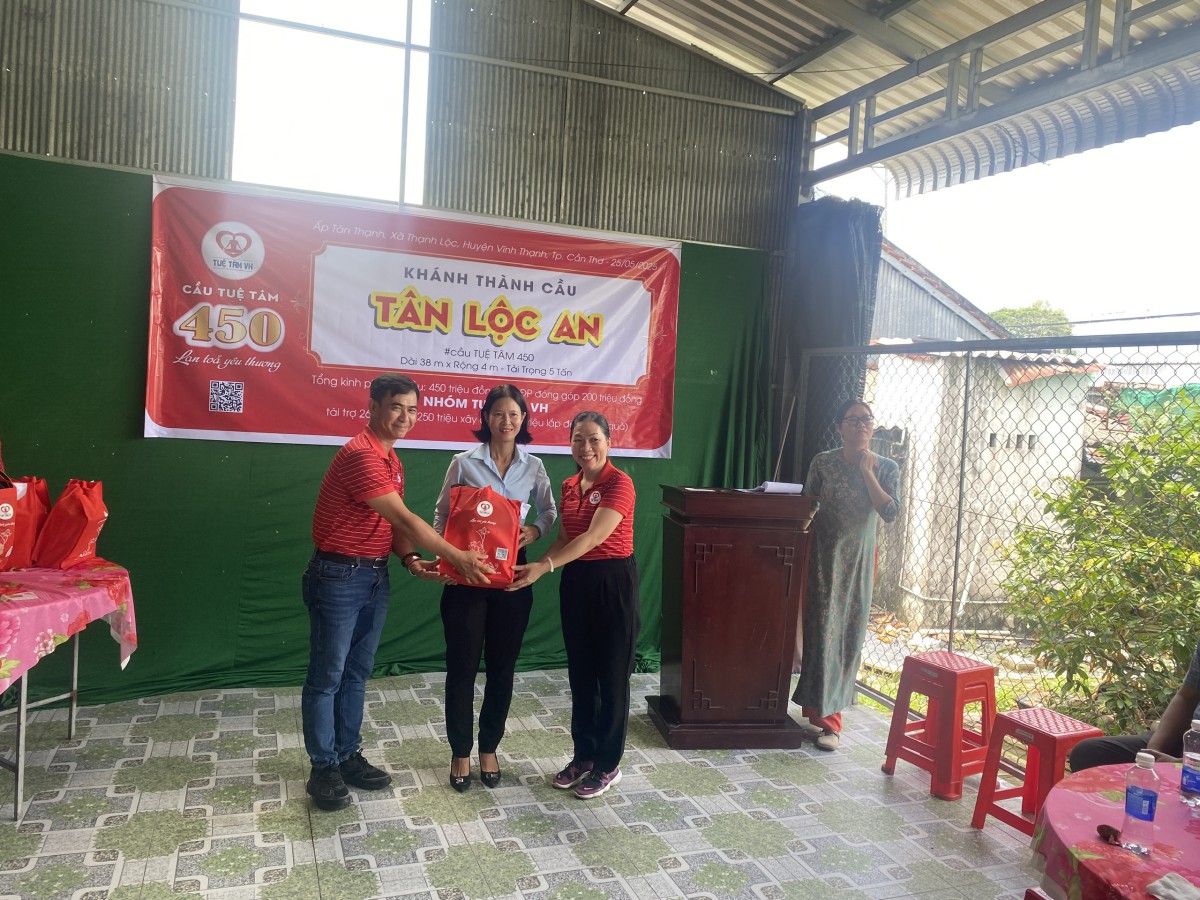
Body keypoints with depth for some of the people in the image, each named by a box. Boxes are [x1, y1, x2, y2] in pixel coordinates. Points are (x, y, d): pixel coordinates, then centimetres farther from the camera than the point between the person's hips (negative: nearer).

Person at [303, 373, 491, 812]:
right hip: (338, 576, -9)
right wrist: (458, 557, -20)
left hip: (376, 577, 9)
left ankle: (348, 755, 28)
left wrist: (411, 559, -5)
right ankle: (323, 768, 15)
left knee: (356, 674, 16)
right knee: (327, 677, 4)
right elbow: (404, 519, -23)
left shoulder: (391, 460, 11)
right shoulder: (359, 455, -21)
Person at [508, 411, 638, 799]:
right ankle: (583, 755, 28)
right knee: (580, 672, 14)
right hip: (575, 582, 7)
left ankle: (608, 764, 17)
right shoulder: (568, 487, 9)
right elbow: (565, 538, 12)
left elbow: (594, 537, -24)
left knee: (611, 675, 4)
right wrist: (535, 567, -5)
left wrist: (545, 565, -31)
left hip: (613, 583, -7)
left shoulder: (619, 483, -14)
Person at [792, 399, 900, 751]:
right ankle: (828, 718, 3)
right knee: (824, 629, -5)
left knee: (850, 633, 4)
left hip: (859, 561, 2)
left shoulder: (886, 468, 1)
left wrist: (867, 472, -14)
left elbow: (890, 512, -12)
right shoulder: (823, 463, -3)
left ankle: (818, 705, 17)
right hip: (825, 556, -2)